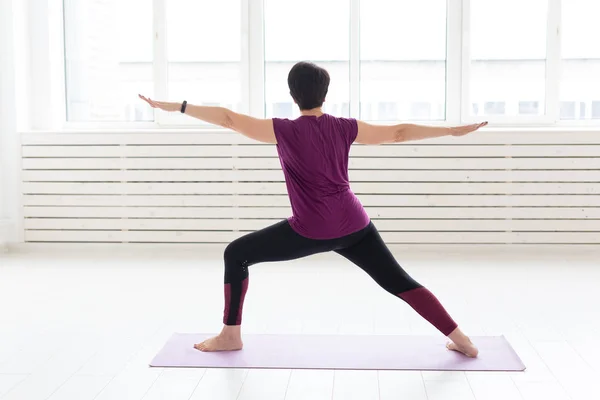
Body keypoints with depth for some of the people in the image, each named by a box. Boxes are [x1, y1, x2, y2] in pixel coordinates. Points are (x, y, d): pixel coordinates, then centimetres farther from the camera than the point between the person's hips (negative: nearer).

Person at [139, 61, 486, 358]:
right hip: (354, 225, 4)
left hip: (311, 232, -4)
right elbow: (399, 132, 6)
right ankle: (461, 339, 14)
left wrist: (177, 106, -2)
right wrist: (454, 130, 14)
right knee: (400, 282, 14)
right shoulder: (344, 128, 3)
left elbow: (230, 118, -7)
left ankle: (230, 335, 15)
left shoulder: (285, 131, -7)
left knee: (236, 254, 10)